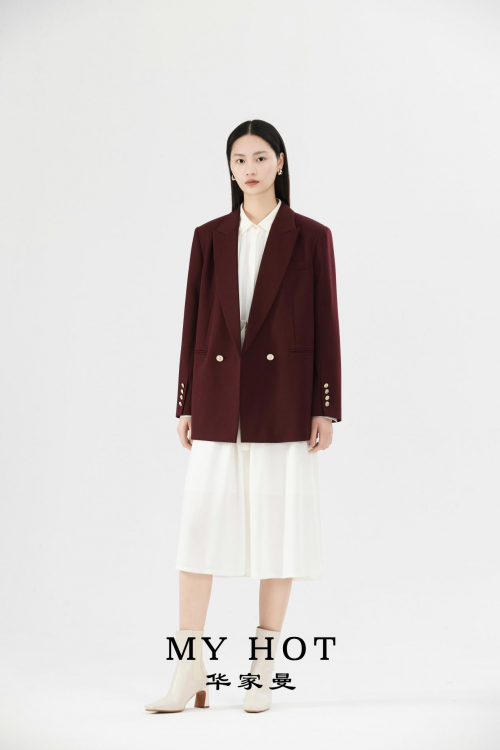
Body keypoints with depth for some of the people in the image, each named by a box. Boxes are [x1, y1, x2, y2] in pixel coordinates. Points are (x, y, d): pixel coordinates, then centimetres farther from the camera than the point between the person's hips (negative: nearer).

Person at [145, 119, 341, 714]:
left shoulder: (311, 237, 2)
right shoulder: (210, 237, 9)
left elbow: (325, 325, 1)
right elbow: (194, 320, 9)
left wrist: (325, 409, -4)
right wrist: (186, 405, 5)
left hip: (284, 401, -2)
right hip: (219, 398, 2)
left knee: (278, 527, 2)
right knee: (199, 526, -2)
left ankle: (262, 670, 13)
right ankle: (189, 673, 4)